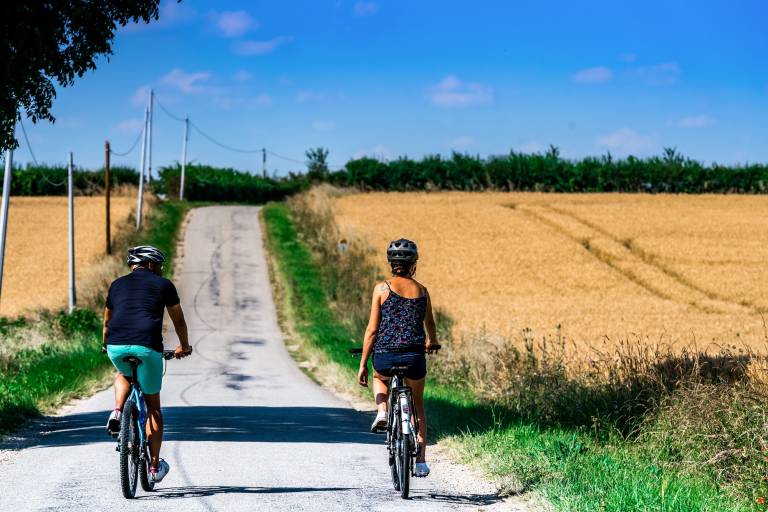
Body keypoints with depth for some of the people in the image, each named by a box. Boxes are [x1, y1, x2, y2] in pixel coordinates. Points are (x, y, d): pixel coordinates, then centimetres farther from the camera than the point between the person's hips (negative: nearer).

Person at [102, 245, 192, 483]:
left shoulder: (118, 284, 22)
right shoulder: (163, 285, 13)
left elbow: (107, 321, 33)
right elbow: (178, 320, 21)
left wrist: (105, 345, 51)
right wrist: (184, 346, 39)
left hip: (116, 346, 3)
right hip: (147, 347, -3)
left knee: (124, 375, 39)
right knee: (153, 407, 14)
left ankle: (117, 413, 10)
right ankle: (155, 466, 13)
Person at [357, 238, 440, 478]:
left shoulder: (382, 288, -1)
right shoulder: (422, 290, 7)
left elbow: (372, 329, -3)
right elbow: (430, 323, 25)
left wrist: (362, 364, 4)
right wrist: (432, 342, 48)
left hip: (386, 355, -1)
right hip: (415, 355, 1)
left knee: (380, 377, 36)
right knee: (417, 405, 24)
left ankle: (382, 412, 8)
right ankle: (421, 461, 16)